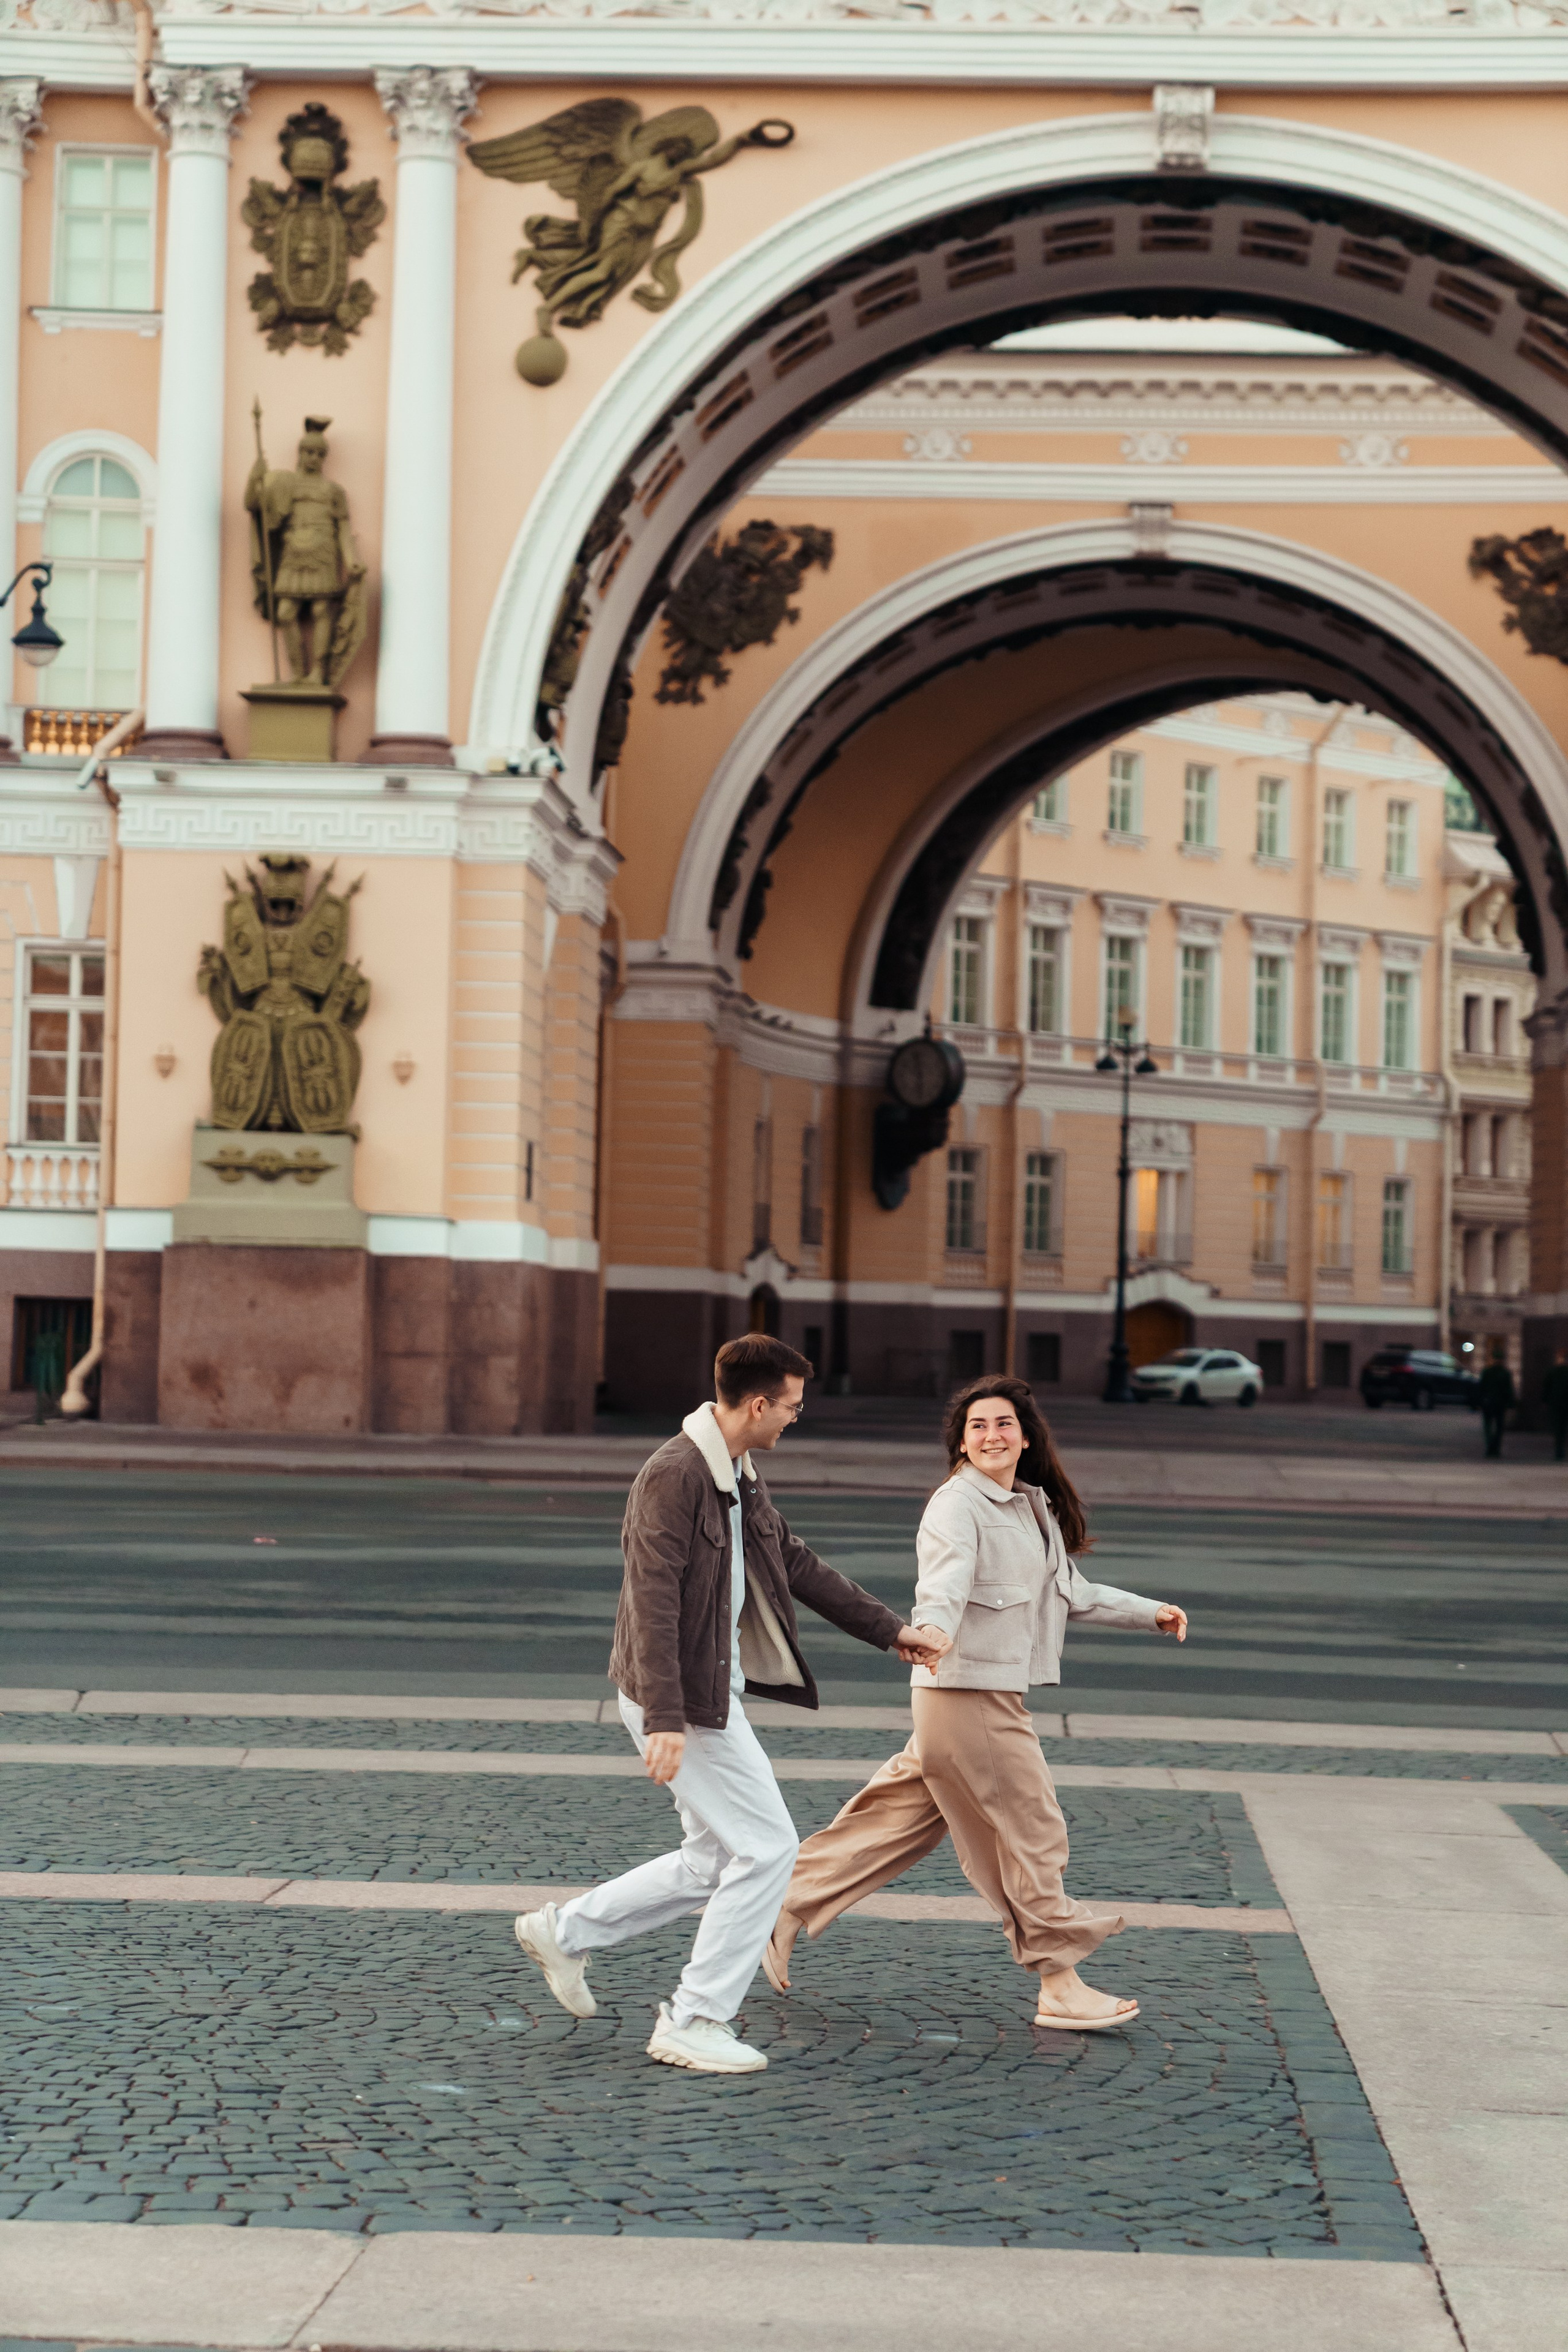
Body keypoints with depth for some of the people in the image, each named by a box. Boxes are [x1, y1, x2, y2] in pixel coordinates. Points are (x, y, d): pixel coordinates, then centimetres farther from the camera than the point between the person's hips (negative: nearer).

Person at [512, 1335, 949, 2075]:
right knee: (766, 1847, -7)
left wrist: (890, 1630, 25)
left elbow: (795, 1564, 22)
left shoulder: (740, 1475, 11)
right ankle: (694, 2021, 1)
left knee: (716, 1861, 14)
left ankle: (566, 1931, 25)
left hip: (714, 1694, 10)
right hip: (680, 1701, -10)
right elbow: (653, 1602, -25)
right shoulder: (674, 1475, -20)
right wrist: (665, 1721, -29)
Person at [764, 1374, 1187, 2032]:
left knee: (899, 1820, 13)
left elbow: (1071, 1592, 29)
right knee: (1030, 1830, -2)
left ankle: (788, 1910, 21)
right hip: (966, 1691, -9)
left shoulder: (1034, 1508, 17)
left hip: (996, 1692, 9)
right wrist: (932, 1632, -49)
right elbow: (943, 1583, -29)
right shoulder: (958, 1505, -12)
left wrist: (1149, 1612, 33)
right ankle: (1060, 1986, 7)